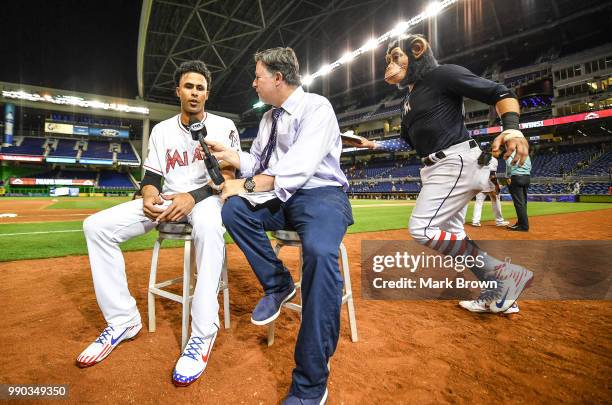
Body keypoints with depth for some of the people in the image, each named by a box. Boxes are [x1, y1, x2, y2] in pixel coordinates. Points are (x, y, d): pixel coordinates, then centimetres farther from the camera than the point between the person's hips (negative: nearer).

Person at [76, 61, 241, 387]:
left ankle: (203, 332, -33)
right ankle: (122, 320, -6)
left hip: (206, 197, -5)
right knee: (97, 226, -12)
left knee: (208, 225, -42)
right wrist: (149, 195, -16)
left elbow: (227, 176, -10)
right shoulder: (161, 130, 13)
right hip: (167, 199, 5)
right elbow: (151, 177, 9)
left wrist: (194, 196, -27)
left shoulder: (224, 126, 1)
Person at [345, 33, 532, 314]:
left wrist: (512, 128, -27)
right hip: (434, 168, 9)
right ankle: (498, 293, 22)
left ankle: (504, 273, -5)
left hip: (455, 161, -9)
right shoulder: (408, 98, 20)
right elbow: (407, 142, 25)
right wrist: (372, 144, 19)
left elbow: (501, 93, -9)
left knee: (421, 229, -16)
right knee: (451, 236, 10)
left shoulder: (442, 75, -5)